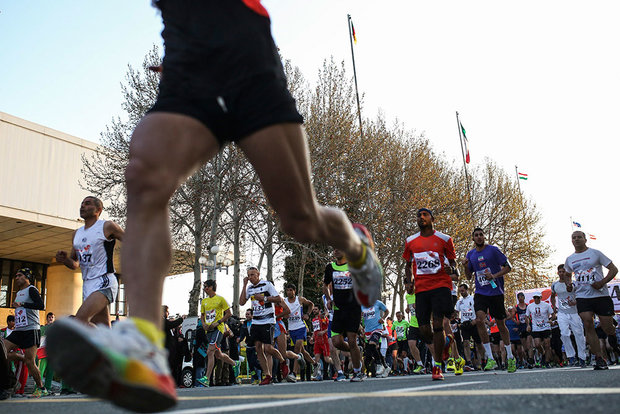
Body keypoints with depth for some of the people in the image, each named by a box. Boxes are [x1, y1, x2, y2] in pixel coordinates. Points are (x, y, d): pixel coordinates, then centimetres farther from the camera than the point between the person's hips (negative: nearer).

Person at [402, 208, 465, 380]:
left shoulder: (444, 239, 6)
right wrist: (408, 280, 5)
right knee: (424, 331, 0)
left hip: (441, 285, -3)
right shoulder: (411, 241, 13)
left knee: (438, 325, -13)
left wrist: (452, 271, -13)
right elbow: (408, 265, 22)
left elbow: (452, 263, 10)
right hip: (421, 288, 3)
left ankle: (437, 366, -3)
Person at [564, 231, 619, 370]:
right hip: (582, 297, 3)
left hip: (601, 295, -3)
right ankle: (600, 359, -7)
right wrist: (569, 285, 5)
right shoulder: (569, 259, 13)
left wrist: (602, 282, -14)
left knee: (607, 327, -2)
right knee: (588, 325, -11)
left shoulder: (595, 253, 1)